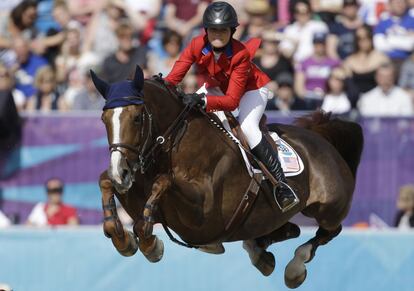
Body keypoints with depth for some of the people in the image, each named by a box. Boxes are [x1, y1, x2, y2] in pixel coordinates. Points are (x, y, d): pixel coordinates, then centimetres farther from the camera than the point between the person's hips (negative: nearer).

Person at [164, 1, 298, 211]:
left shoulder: (241, 55, -36)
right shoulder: (197, 46, -25)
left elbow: (232, 100, -40)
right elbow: (173, 78, -27)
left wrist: (203, 100, -55)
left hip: (251, 89, -6)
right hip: (216, 87, 6)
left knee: (247, 127, -30)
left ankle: (282, 185, -27)